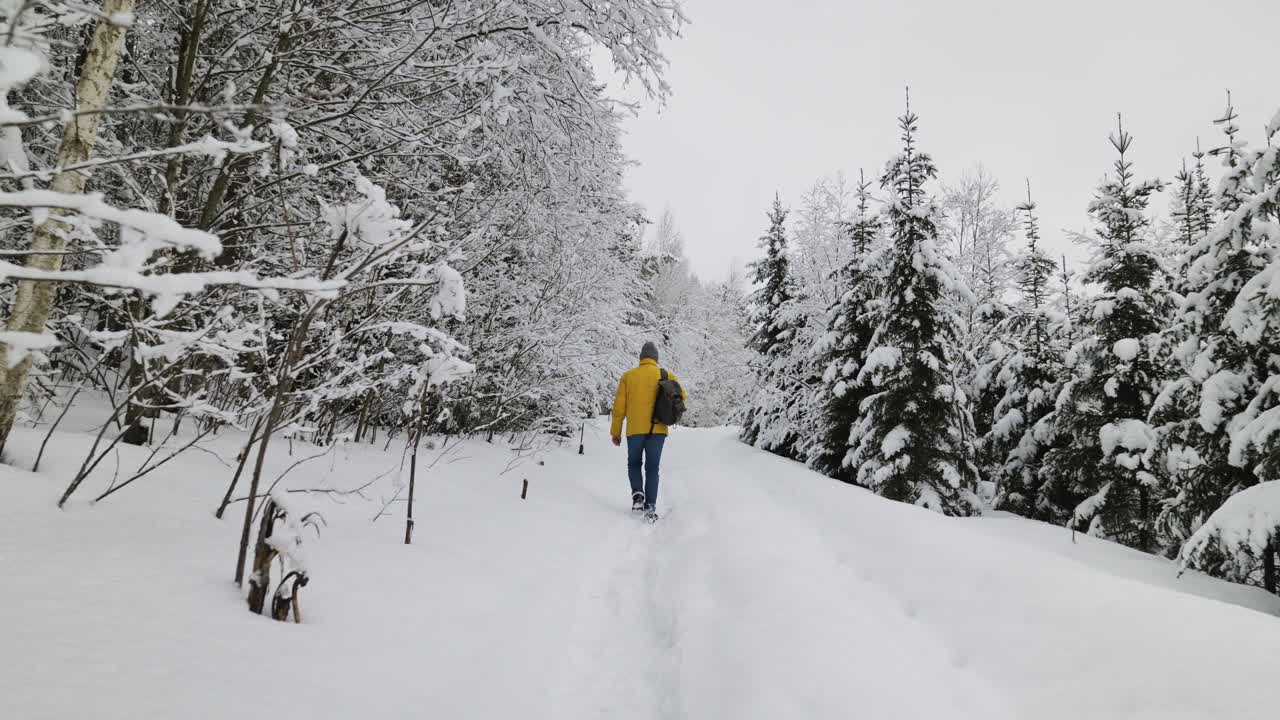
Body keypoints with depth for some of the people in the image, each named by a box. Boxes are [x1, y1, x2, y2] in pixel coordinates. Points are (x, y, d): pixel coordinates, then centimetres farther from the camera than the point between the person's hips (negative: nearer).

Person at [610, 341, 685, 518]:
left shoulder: (628, 376, 5)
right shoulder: (666, 375, 4)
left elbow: (619, 406, 4)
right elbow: (681, 395, 2)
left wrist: (616, 432, 10)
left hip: (635, 429, 0)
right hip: (658, 429, 0)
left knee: (634, 464, 19)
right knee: (652, 468, 9)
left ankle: (638, 494, -2)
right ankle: (650, 506, -1)